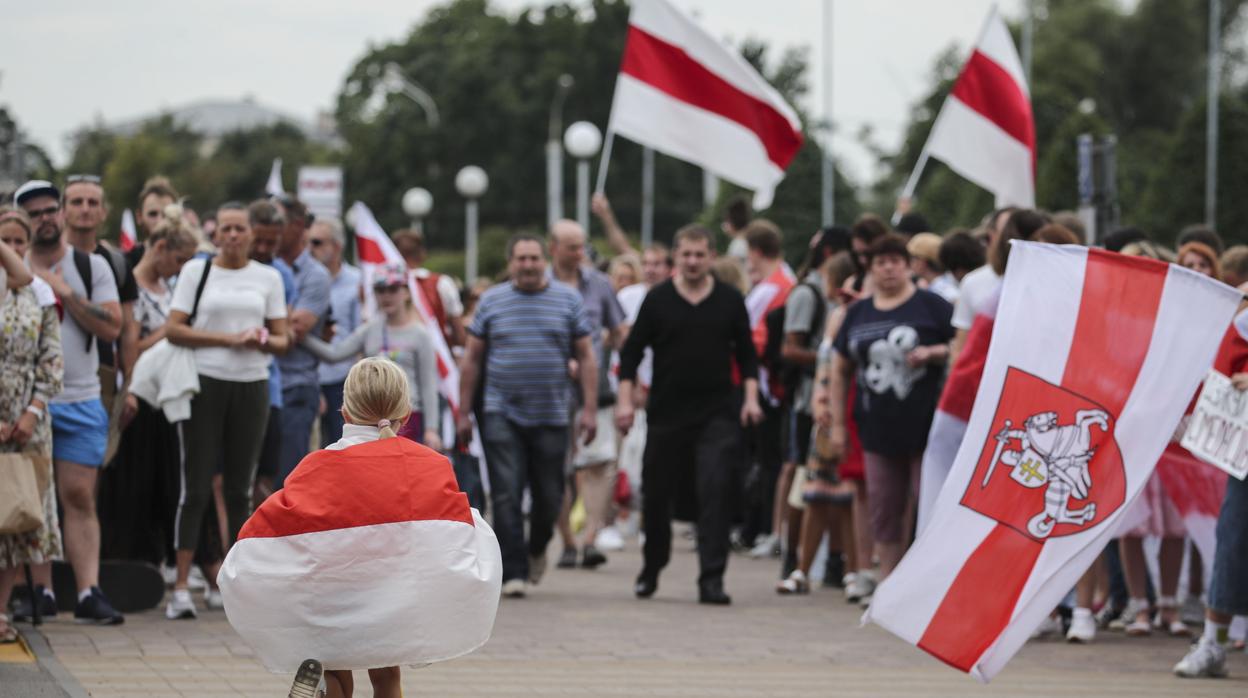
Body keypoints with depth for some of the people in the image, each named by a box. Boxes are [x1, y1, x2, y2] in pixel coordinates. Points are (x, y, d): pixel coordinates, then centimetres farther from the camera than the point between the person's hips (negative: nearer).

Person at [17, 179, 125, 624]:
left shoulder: (92, 266, 8)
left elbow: (112, 327, -3)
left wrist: (65, 292, -7)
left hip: (79, 401, 0)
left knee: (80, 497, -5)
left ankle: (89, 593, -9)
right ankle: (41, 591, 6)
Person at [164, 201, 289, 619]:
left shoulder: (267, 278, 11)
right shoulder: (196, 271, 3)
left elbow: (282, 341, 11)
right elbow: (173, 330, -5)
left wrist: (264, 341, -13)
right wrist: (229, 339, -12)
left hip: (251, 386, 3)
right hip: (205, 384, -3)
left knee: (240, 490, 6)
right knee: (196, 488, -6)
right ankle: (181, 588, -6)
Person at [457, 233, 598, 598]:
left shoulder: (568, 300, 5)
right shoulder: (491, 301, 5)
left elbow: (586, 358, 6)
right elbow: (471, 359, 9)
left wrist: (589, 410, -2)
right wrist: (463, 412, 5)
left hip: (552, 416, 1)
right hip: (501, 414, -1)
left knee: (549, 496, 5)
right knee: (506, 496, -8)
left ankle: (536, 549, 34)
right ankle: (513, 572, -6)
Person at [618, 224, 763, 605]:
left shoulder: (730, 301, 4)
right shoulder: (657, 300, 1)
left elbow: (746, 353, 11)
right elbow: (631, 351, 4)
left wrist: (750, 397, 0)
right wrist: (625, 399, -5)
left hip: (717, 416, -1)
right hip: (666, 416, 1)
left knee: (715, 492, -13)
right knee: (657, 494, 9)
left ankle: (711, 578, -13)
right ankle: (652, 567, 31)